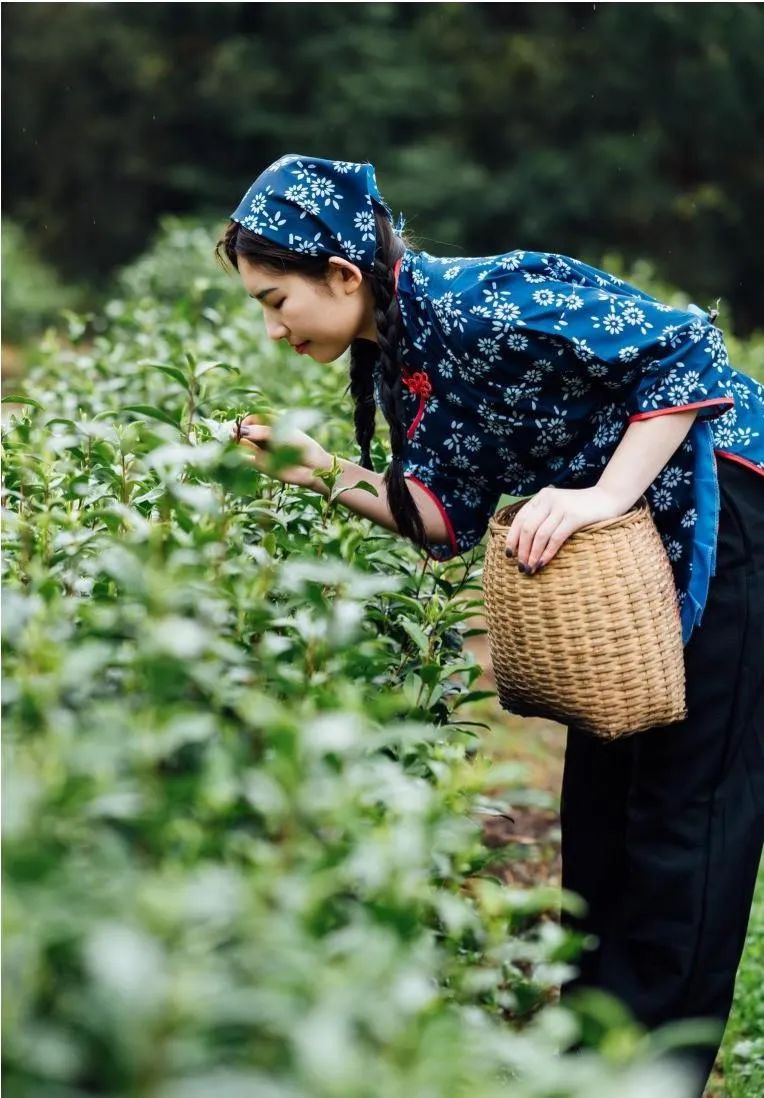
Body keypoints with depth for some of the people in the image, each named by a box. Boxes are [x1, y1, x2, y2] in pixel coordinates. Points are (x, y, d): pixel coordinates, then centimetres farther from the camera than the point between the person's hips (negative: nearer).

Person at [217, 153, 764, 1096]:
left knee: (689, 806, -3)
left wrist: (604, 496, -27)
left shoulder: (485, 305, -25)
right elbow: (445, 515, 3)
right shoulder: (398, 358, 2)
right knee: (598, 801, 13)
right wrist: (318, 472, -8)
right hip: (629, 553, 9)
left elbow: (686, 348, -24)